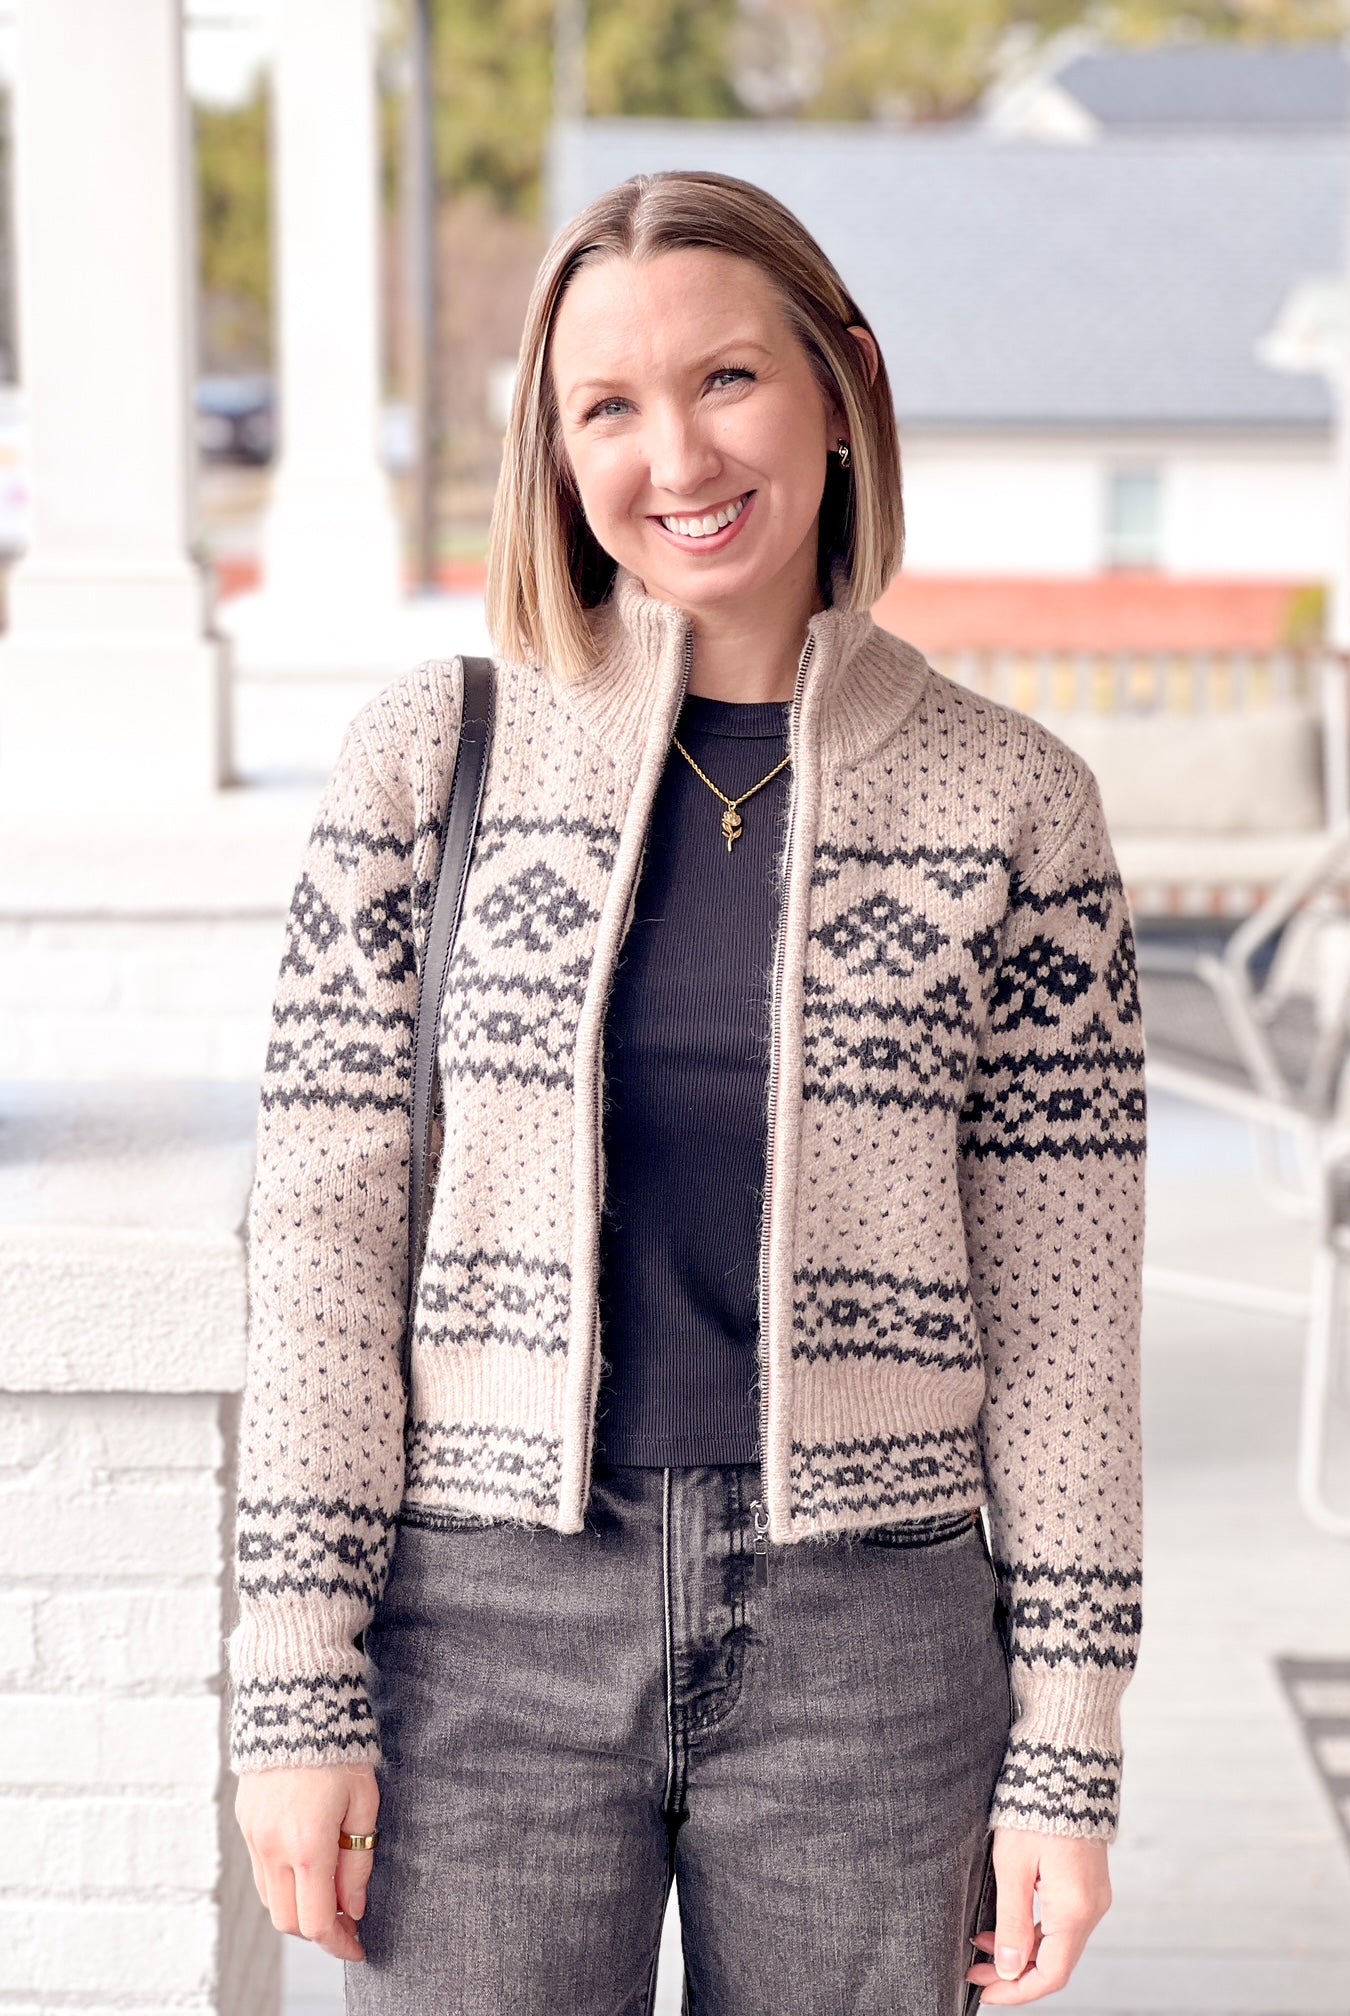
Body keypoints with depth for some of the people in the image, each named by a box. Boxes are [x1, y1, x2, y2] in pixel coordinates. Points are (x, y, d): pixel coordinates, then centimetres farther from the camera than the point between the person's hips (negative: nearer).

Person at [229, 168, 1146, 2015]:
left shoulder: (1010, 800, 0)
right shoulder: (433, 756, -1)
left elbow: (1062, 1307, 1)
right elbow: (321, 1236, -1)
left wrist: (1068, 1754, 0)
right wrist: (301, 1688, -5)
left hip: (868, 1648, 0)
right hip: (491, 1619, 0)